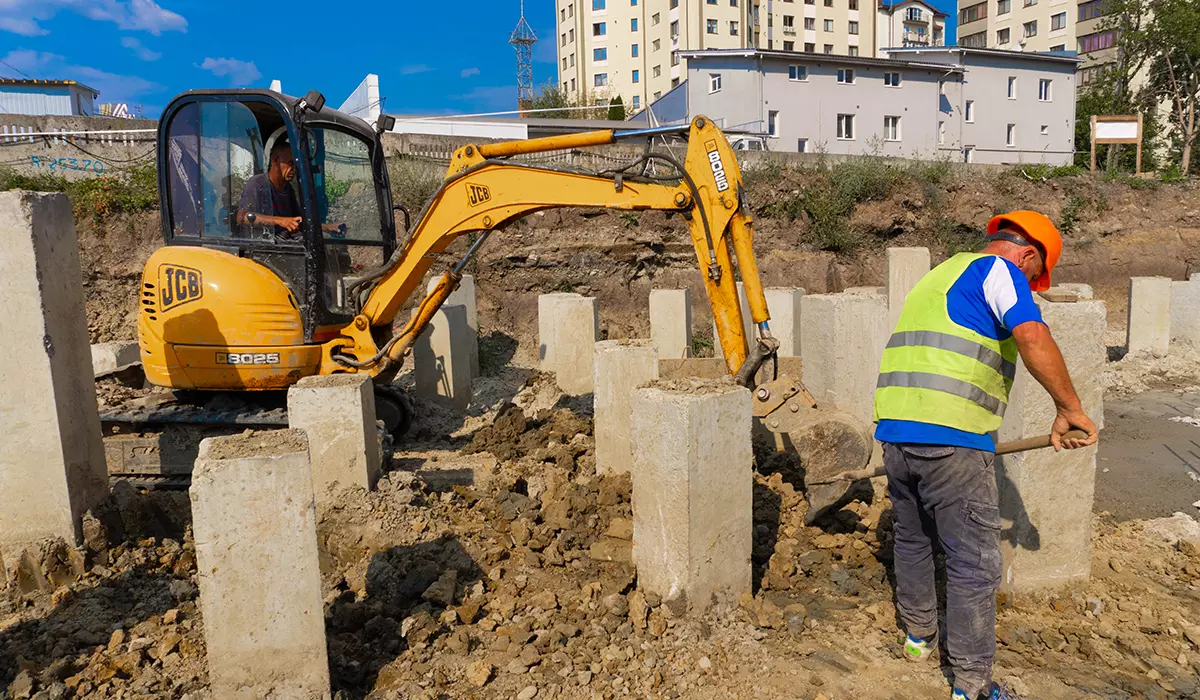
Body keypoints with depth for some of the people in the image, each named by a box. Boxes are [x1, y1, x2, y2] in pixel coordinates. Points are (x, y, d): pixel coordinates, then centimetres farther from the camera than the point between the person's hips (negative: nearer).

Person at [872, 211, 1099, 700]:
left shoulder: (939, 275, 27)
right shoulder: (997, 269, 1)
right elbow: (1032, 337, -18)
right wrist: (1069, 408, -8)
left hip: (893, 430, 8)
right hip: (951, 439, -8)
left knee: (911, 539, 24)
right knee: (974, 563, 3)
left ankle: (919, 636, 42)